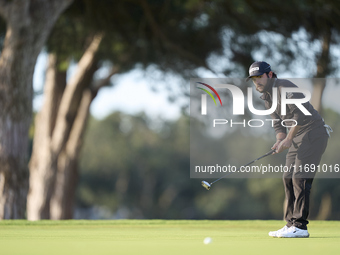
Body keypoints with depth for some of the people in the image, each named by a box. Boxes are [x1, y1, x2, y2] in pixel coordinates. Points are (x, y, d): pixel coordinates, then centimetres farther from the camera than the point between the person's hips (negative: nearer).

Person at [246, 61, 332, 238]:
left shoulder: (284, 86, -15)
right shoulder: (267, 97, 13)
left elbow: (300, 114, -22)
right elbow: (278, 123, 14)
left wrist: (288, 139, -19)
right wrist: (280, 141, -6)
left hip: (313, 132, -10)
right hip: (298, 137, 10)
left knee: (300, 177, -15)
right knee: (288, 177, 6)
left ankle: (300, 226, -17)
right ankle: (291, 224, 11)